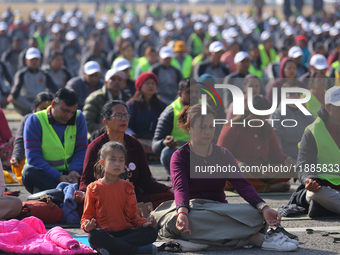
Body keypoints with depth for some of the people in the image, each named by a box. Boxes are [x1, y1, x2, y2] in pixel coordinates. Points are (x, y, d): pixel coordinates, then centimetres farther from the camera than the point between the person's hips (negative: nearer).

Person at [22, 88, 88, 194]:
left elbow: (81, 151, 3)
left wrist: (74, 171, -18)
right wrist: (58, 177, -25)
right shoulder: (35, 120, -8)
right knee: (29, 172, -36)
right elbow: (33, 157, -15)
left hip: (68, 173, 3)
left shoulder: (78, 118, 4)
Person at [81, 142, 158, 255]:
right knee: (94, 236, -39)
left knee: (151, 232, -23)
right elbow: (88, 215, 7)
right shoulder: (94, 188, 7)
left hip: (125, 231, 3)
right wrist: (87, 226, -17)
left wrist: (144, 223, -3)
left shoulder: (127, 187, 17)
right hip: (105, 232, -3)